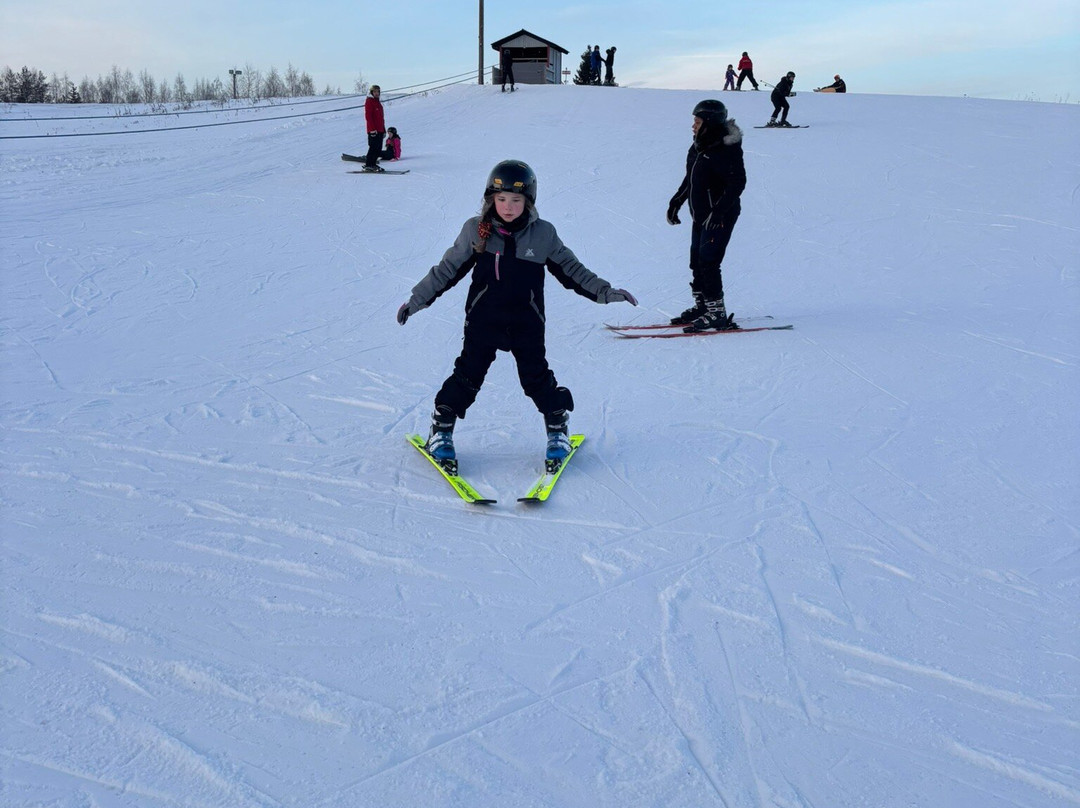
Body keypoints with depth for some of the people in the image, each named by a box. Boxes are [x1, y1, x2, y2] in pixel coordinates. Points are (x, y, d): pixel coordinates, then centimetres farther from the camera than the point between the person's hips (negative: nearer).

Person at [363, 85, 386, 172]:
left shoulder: (378, 102, 21)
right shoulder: (369, 101, -6)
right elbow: (368, 116, -14)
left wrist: (384, 129, 20)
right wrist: (372, 129, -21)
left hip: (380, 130, 9)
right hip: (373, 131, -9)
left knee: (378, 148, 7)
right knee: (373, 148, -11)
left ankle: (373, 164, 13)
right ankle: (368, 165, -9)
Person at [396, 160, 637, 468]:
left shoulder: (543, 235, -3)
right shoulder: (476, 231, -4)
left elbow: (571, 270, 8)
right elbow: (448, 269, 5)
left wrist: (606, 292, 3)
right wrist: (417, 299, 6)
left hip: (527, 324, 0)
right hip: (483, 321, 0)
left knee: (537, 378, 2)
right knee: (468, 376, 1)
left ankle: (558, 430, 23)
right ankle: (441, 431, 17)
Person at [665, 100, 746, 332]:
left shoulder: (726, 150, -20)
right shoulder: (699, 146, 8)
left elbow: (737, 183, -24)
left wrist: (718, 211, -28)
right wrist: (676, 202, 21)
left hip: (720, 217, -9)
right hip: (701, 216, 9)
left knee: (708, 263, -12)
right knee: (696, 261, 13)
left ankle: (717, 314, -6)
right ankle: (701, 306, 25)